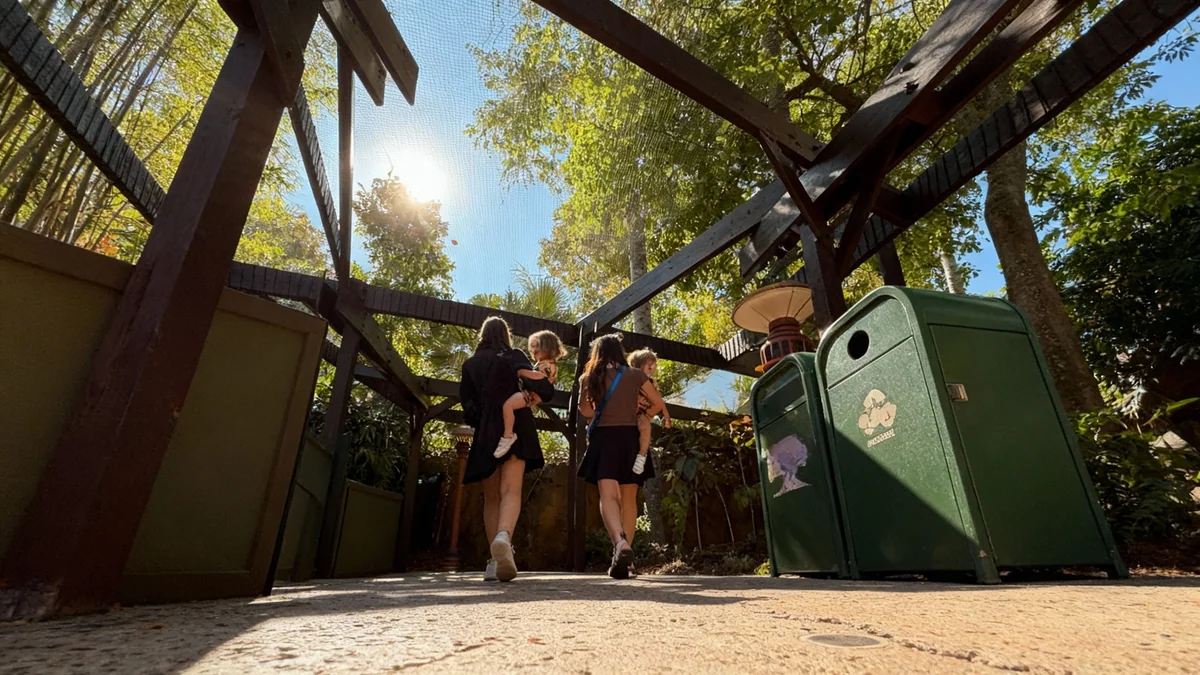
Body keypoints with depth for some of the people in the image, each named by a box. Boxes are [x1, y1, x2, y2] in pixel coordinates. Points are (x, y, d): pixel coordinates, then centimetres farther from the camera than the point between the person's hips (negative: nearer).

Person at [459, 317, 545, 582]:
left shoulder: (470, 364, 14)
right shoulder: (515, 356, 8)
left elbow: (466, 399, 10)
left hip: (485, 432, 2)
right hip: (515, 428, -2)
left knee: (491, 497, 10)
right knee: (511, 491, -13)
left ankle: (495, 560, 7)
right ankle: (504, 536, -41)